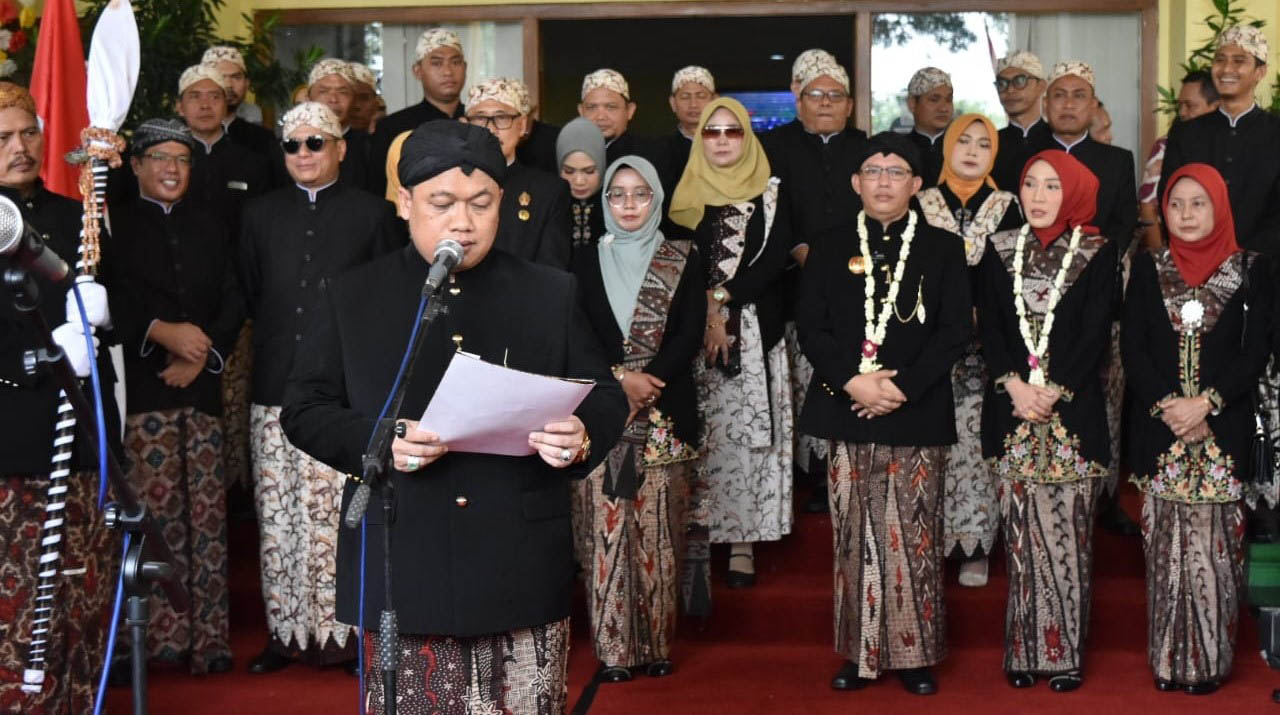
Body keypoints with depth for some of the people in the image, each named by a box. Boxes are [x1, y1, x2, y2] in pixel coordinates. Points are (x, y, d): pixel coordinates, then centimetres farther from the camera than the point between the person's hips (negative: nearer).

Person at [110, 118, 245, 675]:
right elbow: (111, 301, -2)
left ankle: (208, 637, 0)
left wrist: (202, 352, -3)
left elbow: (234, 301, 12)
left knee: (208, 509, -2)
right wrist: (161, 332, -15)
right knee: (157, 507, -10)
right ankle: (163, 631, -7)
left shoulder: (210, 228, 21)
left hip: (202, 382, 3)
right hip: (141, 383, -3)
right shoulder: (115, 225, 9)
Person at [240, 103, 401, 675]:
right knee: (278, 518, 2)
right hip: (276, 389, 3)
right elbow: (248, 295, 18)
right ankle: (287, 629, 10)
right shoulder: (260, 214, 15)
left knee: (341, 513, -6)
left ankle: (344, 628, 1)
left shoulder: (370, 213, 8)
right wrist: (270, 345, 10)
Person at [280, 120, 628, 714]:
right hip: (402, 572, 0)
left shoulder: (552, 294, 10)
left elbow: (606, 398, 10)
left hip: (521, 572, 1)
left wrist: (583, 437, -14)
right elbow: (306, 407, 5)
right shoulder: (353, 298, 8)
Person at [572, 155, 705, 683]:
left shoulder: (683, 259, 9)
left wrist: (648, 380, -12)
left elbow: (690, 334, 0)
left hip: (666, 411, 0)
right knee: (606, 527, -4)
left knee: (659, 529, -1)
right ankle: (613, 648, 1)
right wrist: (620, 378, -11)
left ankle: (658, 643, 7)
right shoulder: (587, 262, 11)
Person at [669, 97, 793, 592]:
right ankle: (696, 538, 4)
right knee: (698, 436, -2)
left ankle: (743, 541, 4)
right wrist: (704, 310, -11)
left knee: (748, 431, -3)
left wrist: (723, 297, -12)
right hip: (692, 330, 1)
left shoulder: (770, 193, 7)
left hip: (754, 332, -1)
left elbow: (776, 256, -4)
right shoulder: (684, 194, 9)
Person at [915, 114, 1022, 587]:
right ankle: (933, 541, 8)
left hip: (985, 346, 0)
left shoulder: (1006, 208, 7)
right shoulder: (921, 205, 8)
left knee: (977, 442, -3)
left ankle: (975, 546, 5)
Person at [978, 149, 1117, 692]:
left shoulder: (1098, 253, 2)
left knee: (1068, 533, -2)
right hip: (1010, 407, 2)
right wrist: (1014, 385, -11)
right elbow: (988, 325, 3)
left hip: (1073, 408, -2)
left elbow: (1095, 333, -5)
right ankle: (1025, 649, 10)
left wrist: (1054, 392, -13)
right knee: (1021, 533, 3)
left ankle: (1065, 652, 6)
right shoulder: (1000, 249, 9)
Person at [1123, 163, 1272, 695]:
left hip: (1223, 427, -1)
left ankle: (1211, 658, 7)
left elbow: (1257, 350, -3)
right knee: (1166, 541, 3)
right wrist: (1165, 407, -12)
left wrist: (1206, 402, -14)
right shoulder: (1148, 269, 8)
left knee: (1215, 541, -1)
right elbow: (1133, 348, 2)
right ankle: (1170, 658, 10)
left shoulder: (1250, 270, 3)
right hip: (1159, 427, 1)